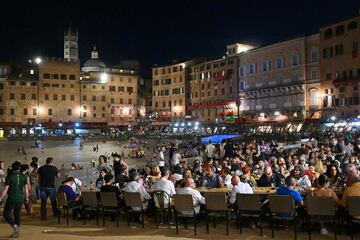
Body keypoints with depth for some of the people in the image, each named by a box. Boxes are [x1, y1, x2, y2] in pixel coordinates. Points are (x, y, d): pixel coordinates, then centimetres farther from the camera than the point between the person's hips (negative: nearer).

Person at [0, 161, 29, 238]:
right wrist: (26, 197, 17)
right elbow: (26, 188, 5)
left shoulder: (9, 177, -10)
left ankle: (15, 226, -13)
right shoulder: (23, 176, 1)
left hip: (11, 199, -4)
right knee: (17, 214, 14)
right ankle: (16, 232, 18)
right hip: (20, 199, 5)